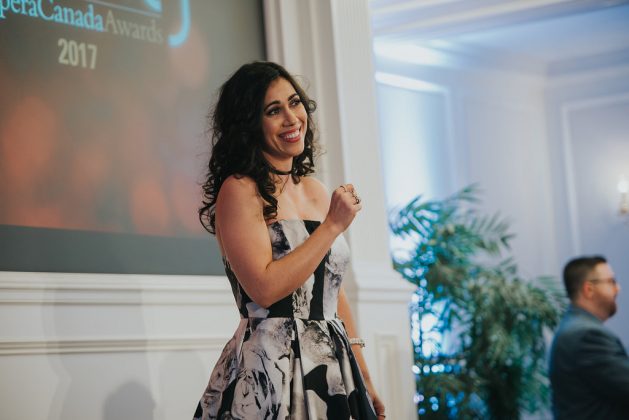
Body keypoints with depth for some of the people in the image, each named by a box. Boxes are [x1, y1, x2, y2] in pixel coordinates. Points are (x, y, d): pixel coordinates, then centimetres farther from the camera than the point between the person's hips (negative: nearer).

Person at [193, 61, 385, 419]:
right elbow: (265, 288, -19)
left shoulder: (316, 191, 11)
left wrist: (365, 380, 15)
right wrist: (333, 225, -13)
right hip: (270, 377, -6)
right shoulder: (239, 189, -9)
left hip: (333, 369, 6)